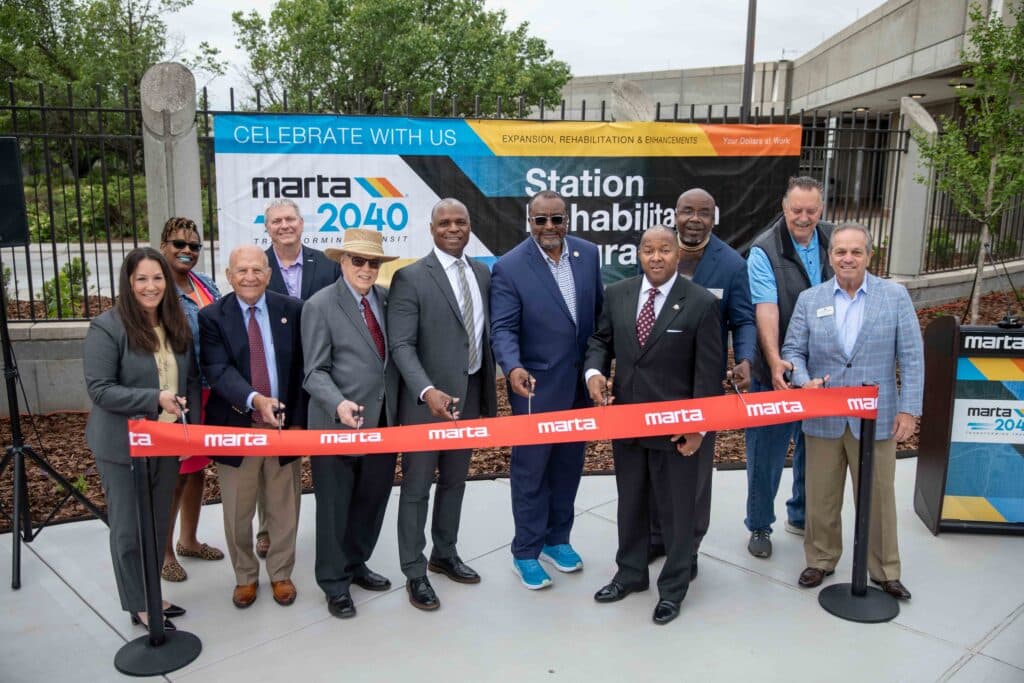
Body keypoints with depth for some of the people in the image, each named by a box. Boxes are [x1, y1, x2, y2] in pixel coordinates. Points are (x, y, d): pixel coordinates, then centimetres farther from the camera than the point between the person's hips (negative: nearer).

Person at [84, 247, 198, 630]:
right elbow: (99, 389, -18)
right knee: (129, 528, 8)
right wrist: (155, 399, -27)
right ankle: (139, 606, 24)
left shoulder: (177, 325, 5)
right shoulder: (107, 327, -14)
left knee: (158, 524, 17)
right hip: (123, 445, -6)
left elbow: (191, 379, 10)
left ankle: (151, 594, 35)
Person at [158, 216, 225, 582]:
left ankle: (188, 539, 36)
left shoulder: (208, 286, 9)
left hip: (210, 392, 7)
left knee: (197, 468, 18)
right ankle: (163, 551, 20)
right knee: (173, 473, 3)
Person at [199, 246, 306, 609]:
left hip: (285, 424, 1)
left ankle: (281, 573, 34)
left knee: (284, 510, 13)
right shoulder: (211, 317, -4)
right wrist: (255, 399, -33)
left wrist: (298, 419, -3)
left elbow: (301, 368, 2)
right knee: (237, 513, 12)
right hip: (236, 428, -1)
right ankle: (245, 576, 34)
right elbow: (219, 371, -16)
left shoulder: (291, 309, 0)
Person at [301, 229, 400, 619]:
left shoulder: (388, 299, 7)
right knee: (335, 507, 8)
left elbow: (399, 353, 10)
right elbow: (316, 371, -11)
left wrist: (399, 408, 3)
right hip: (338, 424, -5)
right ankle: (335, 583, 25)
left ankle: (355, 564, 38)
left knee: (372, 501, 17)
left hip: (384, 421, 5)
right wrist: (339, 404, -28)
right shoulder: (320, 306, -8)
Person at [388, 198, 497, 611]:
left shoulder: (482, 274, 9)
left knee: (454, 482, 19)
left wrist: (488, 394, 11)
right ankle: (414, 572, 20)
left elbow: (485, 335, 12)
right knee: (417, 488, 6)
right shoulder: (410, 278, -10)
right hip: (427, 401, -6)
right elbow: (401, 345, -16)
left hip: (470, 396, 6)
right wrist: (427, 391, -30)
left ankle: (445, 555, 36)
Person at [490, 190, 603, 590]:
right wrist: (513, 368, -35)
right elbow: (503, 329, -17)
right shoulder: (510, 267, -13)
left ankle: (556, 539, 36)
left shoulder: (588, 254, 1)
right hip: (536, 386, -5)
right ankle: (525, 552, 24)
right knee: (531, 471, 7)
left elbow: (599, 310, 8)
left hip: (581, 383, 5)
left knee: (568, 466, 18)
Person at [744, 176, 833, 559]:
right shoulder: (764, 251, -14)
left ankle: (802, 515, 37)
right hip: (776, 371, -5)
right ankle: (759, 526, 21)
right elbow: (766, 311, -24)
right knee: (767, 450, 5)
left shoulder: (834, 241, 2)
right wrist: (775, 362, -35)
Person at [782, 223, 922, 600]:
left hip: (876, 419, -1)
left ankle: (885, 571, 27)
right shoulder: (809, 299, 2)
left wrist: (908, 408, -7)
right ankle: (821, 560, 31)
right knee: (821, 497, 13)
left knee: (878, 498, 10)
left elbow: (911, 357, -2)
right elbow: (792, 350, 4)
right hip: (823, 419, 1)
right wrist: (804, 381, -16)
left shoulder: (895, 295, -1)